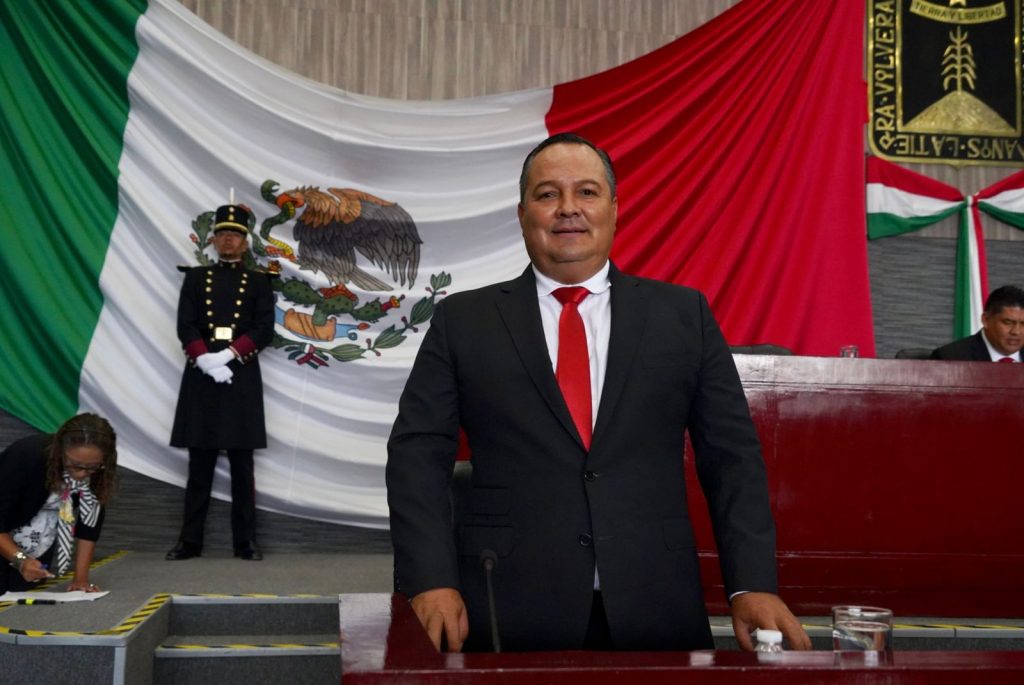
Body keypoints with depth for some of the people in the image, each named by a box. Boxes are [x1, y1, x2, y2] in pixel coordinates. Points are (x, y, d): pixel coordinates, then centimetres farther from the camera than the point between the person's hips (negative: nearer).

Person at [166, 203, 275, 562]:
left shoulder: (258, 282, 9)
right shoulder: (195, 278, 12)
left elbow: (265, 330, -2)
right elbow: (185, 326, 2)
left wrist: (227, 355, -15)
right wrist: (206, 360, -14)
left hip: (242, 378, -1)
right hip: (201, 377, 1)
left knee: (242, 465, 2)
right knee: (199, 464, 4)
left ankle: (246, 540, 7)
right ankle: (190, 540, 10)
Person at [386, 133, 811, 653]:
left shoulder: (684, 314, 7)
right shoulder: (461, 321, 6)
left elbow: (732, 456, 5)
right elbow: (418, 454, 2)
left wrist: (753, 586, -4)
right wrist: (431, 582, -10)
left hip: (656, 614, 1)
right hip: (511, 616, 0)